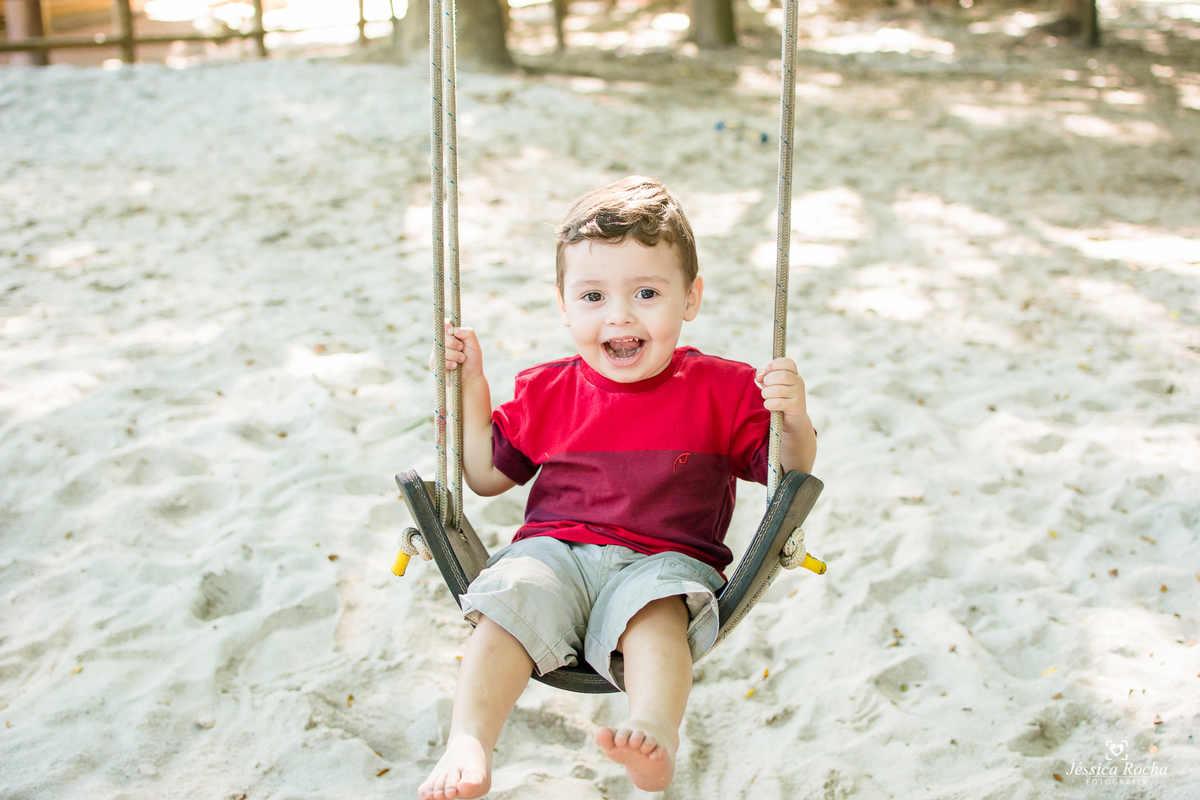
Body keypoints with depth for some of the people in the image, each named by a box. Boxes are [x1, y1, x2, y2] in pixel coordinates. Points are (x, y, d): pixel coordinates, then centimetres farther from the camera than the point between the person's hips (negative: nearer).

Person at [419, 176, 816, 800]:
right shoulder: (546, 392, 12)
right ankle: (467, 747, -35)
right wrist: (470, 390, 10)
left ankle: (655, 735, -53)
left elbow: (790, 472, 7)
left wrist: (794, 421, -15)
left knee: (653, 613, -34)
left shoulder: (724, 391, 5)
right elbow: (487, 476, 21)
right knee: (509, 601, -27)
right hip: (554, 550, 2)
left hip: (664, 560, -2)